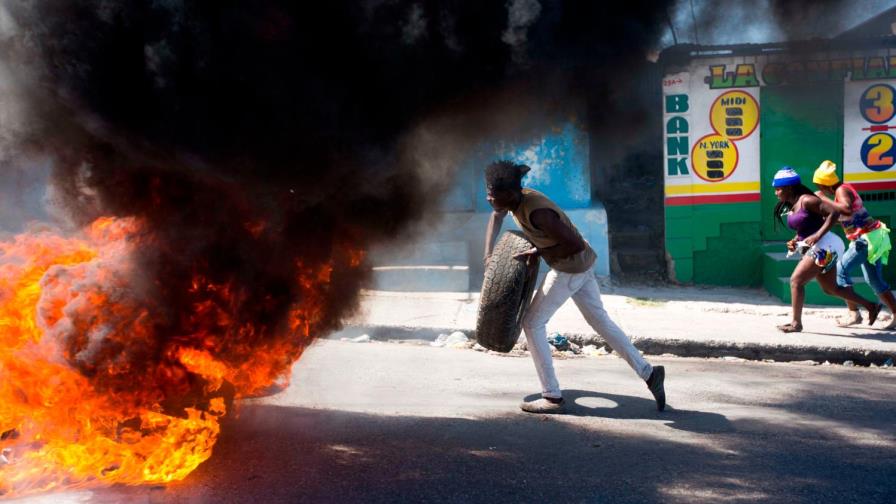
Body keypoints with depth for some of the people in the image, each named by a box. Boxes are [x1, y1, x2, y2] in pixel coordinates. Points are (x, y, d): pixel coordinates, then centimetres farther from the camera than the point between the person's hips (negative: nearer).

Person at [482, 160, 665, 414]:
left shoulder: (536, 212, -29)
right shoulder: (515, 198, -3)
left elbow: (576, 245, -27)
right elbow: (496, 217, 20)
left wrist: (539, 252, -20)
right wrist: (488, 254, 12)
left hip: (570, 268, -9)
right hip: (581, 267, 9)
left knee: (532, 323, 0)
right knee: (601, 321, 16)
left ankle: (552, 397, 6)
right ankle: (649, 373, 21)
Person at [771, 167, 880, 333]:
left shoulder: (806, 200, -15)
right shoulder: (791, 207, 11)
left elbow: (834, 213, -21)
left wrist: (817, 236, -28)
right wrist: (795, 242, 2)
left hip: (824, 246, -10)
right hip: (817, 248, 10)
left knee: (796, 281, -13)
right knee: (831, 288, 17)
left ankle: (796, 323, -7)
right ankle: (871, 306, 30)